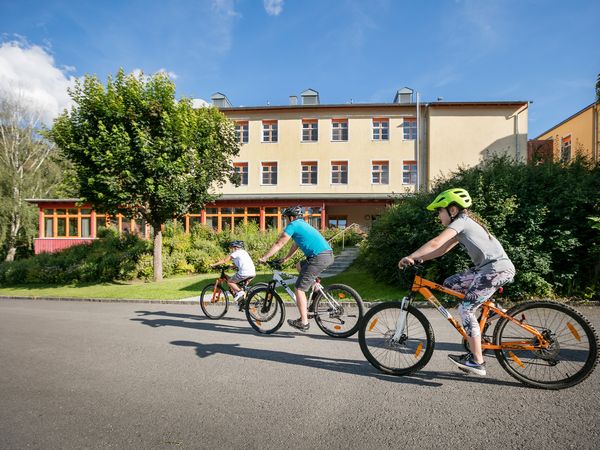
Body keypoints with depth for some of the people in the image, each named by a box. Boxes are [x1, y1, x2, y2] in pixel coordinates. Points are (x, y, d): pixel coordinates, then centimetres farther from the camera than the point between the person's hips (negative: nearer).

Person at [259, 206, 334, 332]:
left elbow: (279, 244, 1)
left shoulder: (293, 225, 0)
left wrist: (264, 258, 9)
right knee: (299, 266, 31)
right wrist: (285, 259, 42)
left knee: (299, 288, -1)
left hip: (319, 258, -9)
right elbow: (296, 245, 36)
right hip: (329, 255, 9)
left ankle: (303, 322, 1)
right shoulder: (303, 224, 27)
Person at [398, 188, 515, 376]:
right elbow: (443, 249, 18)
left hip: (498, 268, -9)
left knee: (465, 308, -9)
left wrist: (410, 257, -14)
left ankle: (477, 362, -3)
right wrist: (419, 259, 9)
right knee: (450, 284, 10)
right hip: (487, 267, 9)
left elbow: (435, 243, -21)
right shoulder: (465, 222, 20)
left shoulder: (461, 221, -9)